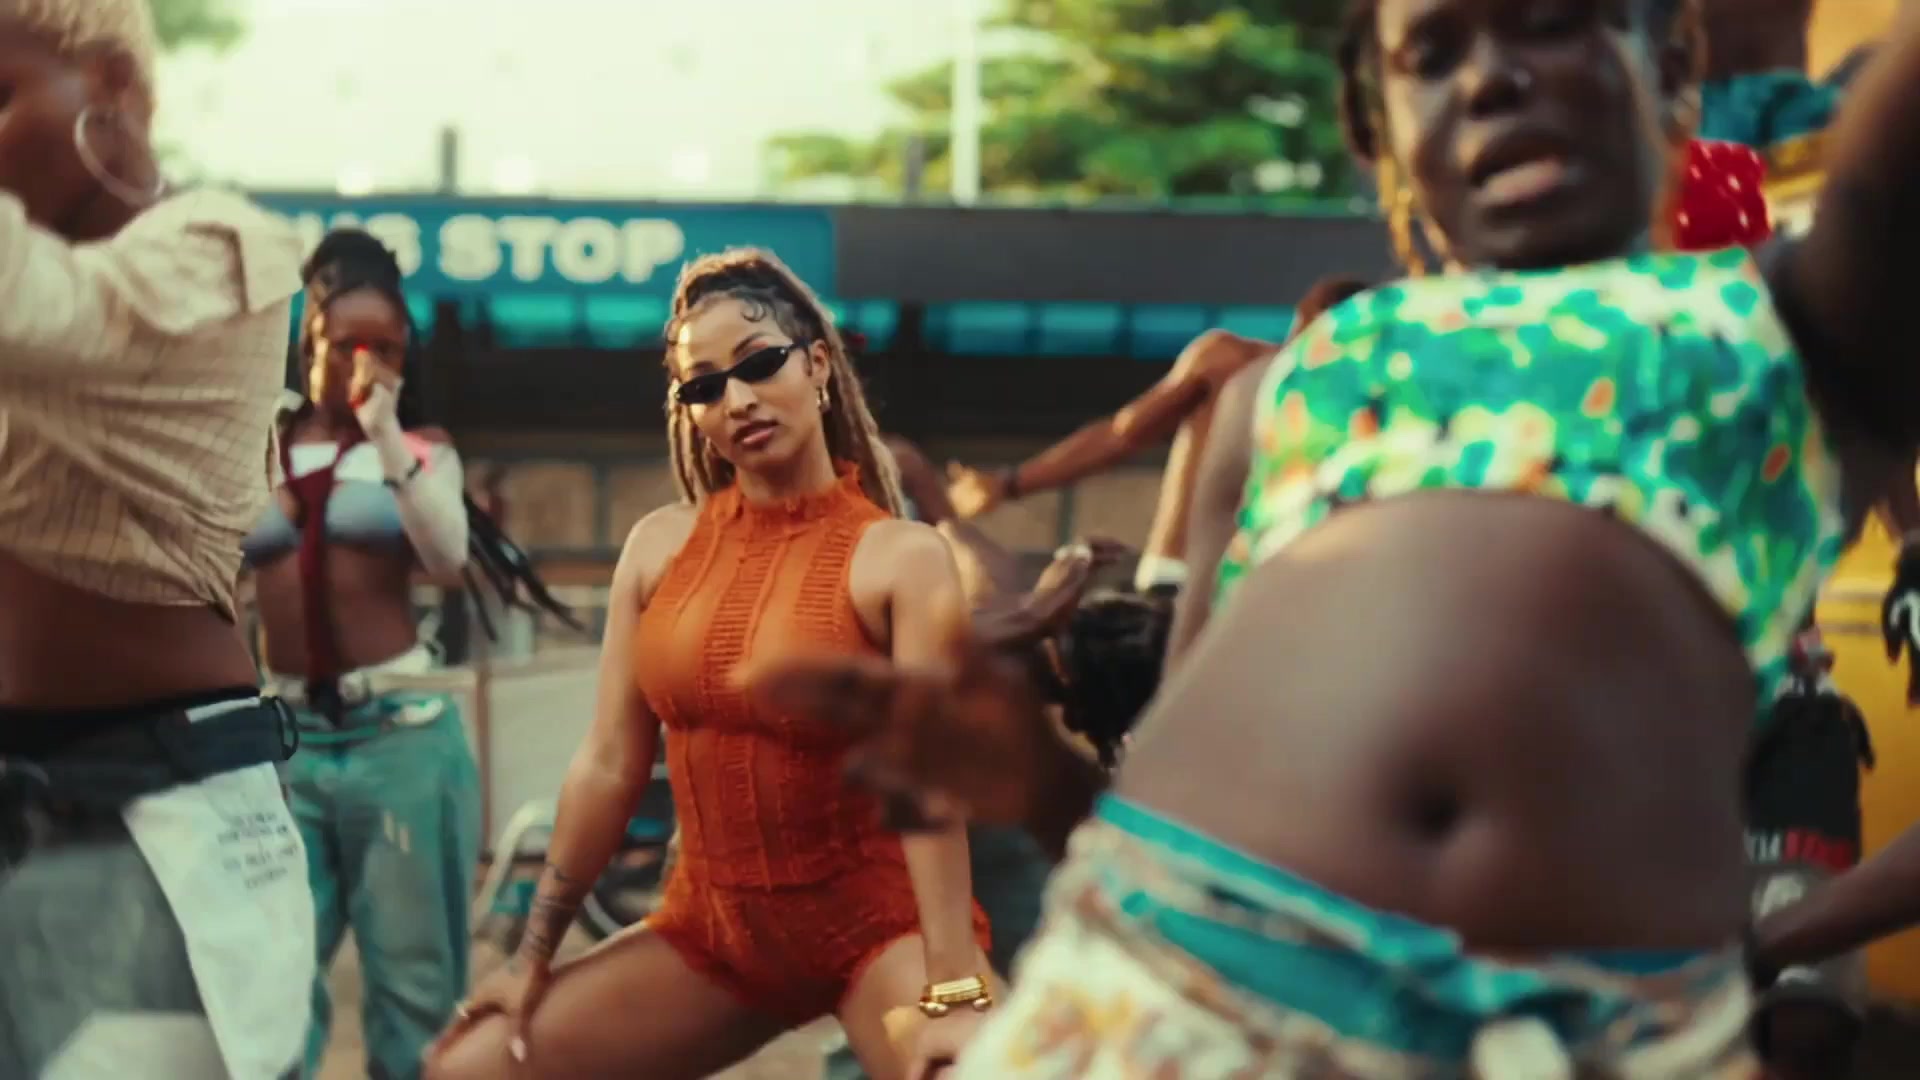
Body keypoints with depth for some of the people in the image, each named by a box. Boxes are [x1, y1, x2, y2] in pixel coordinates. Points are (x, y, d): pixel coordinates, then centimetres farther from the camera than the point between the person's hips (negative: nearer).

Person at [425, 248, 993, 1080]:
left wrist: (952, 989, -26)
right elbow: (609, 763, 5)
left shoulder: (901, 558, -10)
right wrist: (533, 957, 6)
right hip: (711, 925, 5)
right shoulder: (661, 545, 3)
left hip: (871, 918, -5)